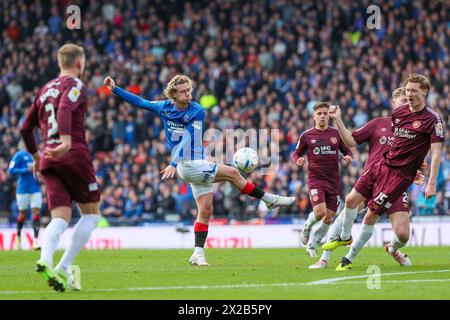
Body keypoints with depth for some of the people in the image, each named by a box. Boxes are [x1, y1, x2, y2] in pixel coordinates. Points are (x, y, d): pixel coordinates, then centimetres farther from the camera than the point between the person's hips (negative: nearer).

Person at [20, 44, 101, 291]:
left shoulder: (45, 90, 21)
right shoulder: (75, 85, 0)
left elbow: (26, 128, 25)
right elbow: (65, 109, -22)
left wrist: (36, 156, 38)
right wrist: (66, 140, -36)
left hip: (49, 160, 6)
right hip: (75, 157, -6)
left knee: (60, 219, 0)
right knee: (91, 213, 7)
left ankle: (45, 261, -29)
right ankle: (64, 268, -6)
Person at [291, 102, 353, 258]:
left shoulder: (336, 133, 5)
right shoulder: (306, 136, 1)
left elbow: (347, 151, 15)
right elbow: (296, 153, 12)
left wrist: (348, 157, -8)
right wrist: (298, 160, -11)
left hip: (333, 181, 3)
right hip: (315, 179, -3)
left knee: (329, 218, 2)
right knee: (320, 212, -22)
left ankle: (311, 245, 22)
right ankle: (307, 226, 12)